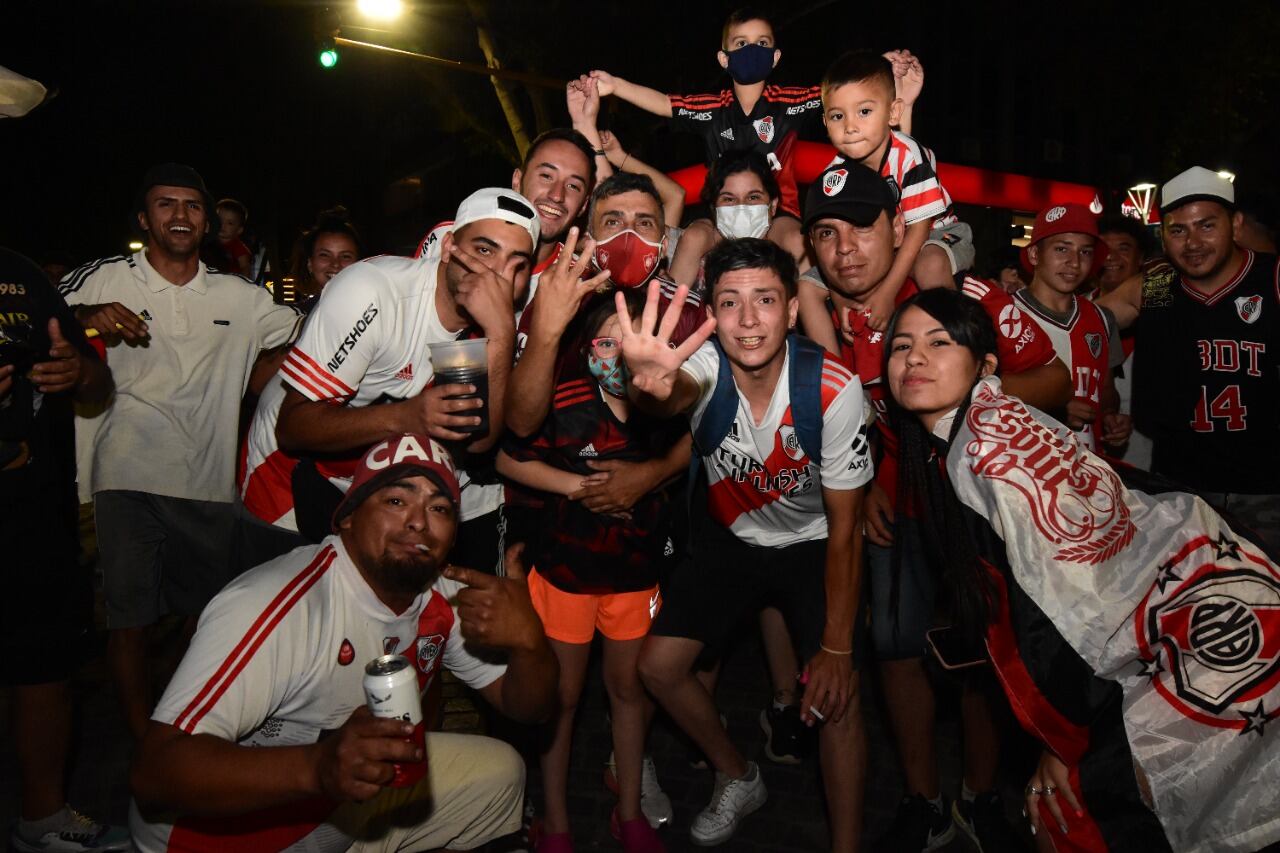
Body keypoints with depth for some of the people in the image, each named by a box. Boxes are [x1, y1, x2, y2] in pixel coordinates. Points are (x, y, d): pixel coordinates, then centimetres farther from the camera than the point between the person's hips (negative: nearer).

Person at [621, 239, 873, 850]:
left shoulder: (833, 389, -28)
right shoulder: (705, 363, -24)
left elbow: (845, 526, -20)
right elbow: (677, 395, -50)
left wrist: (837, 647, -18)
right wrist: (651, 388, -77)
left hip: (813, 544, -2)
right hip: (729, 536, 3)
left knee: (835, 695, -15)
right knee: (658, 667, 0)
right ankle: (738, 780, 28)